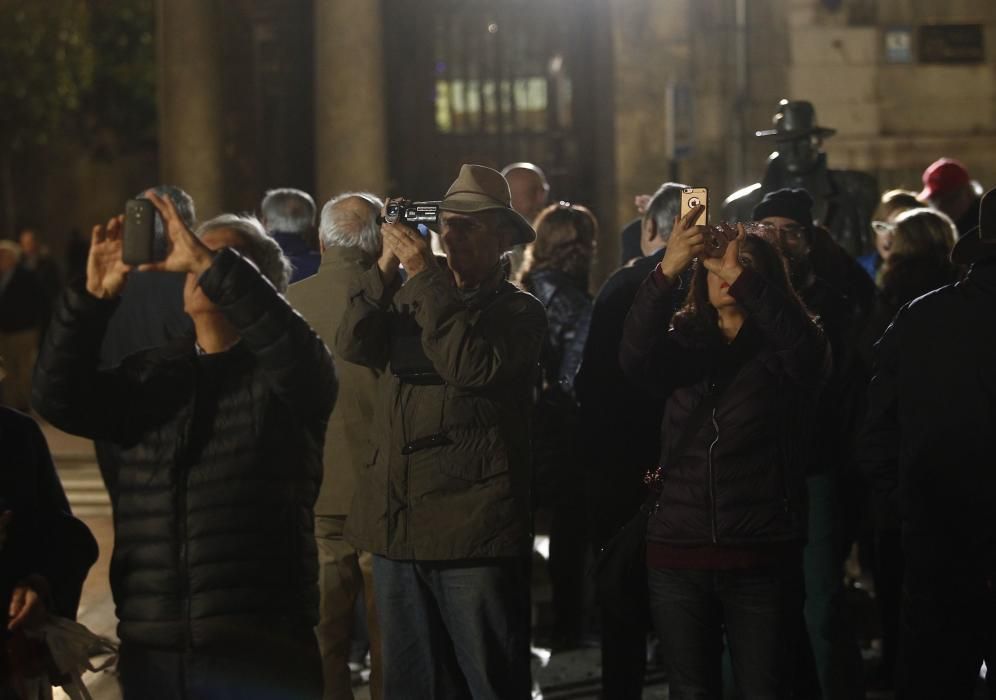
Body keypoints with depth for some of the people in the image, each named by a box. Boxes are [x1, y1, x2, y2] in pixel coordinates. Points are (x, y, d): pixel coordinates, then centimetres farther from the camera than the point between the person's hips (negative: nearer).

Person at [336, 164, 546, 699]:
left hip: (473, 533, -5)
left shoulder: (518, 310, 1)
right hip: (397, 529, 5)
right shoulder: (410, 298, 15)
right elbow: (353, 346, -2)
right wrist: (386, 266, -10)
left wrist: (426, 276, -14)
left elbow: (471, 366, -17)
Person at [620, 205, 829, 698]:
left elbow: (803, 346, -21)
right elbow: (633, 358, -12)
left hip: (762, 560, -2)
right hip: (677, 554, 3)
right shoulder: (684, 344, 9)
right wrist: (666, 270, -25)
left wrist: (742, 276, -27)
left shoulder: (783, 352, 3)